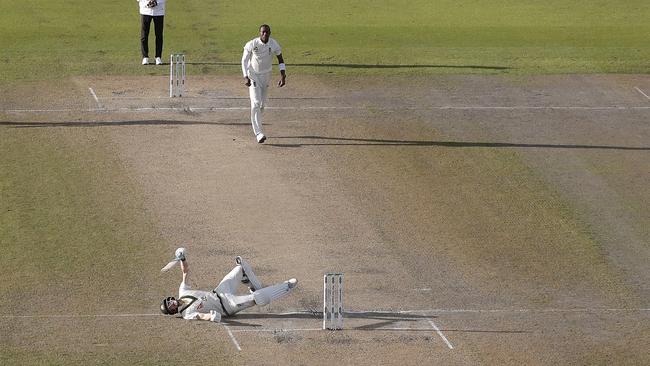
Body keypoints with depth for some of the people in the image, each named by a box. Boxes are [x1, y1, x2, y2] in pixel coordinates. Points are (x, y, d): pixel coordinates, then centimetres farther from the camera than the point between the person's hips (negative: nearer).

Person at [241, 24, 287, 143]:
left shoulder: (274, 45, -14)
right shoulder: (252, 44, -21)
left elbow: (281, 60, -2)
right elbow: (244, 60, -13)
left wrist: (283, 76, -12)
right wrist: (246, 77, -23)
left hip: (266, 75, 3)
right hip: (253, 75, -3)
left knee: (262, 103, 13)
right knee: (256, 103, -14)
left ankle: (256, 123, 39)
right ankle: (258, 133, -18)